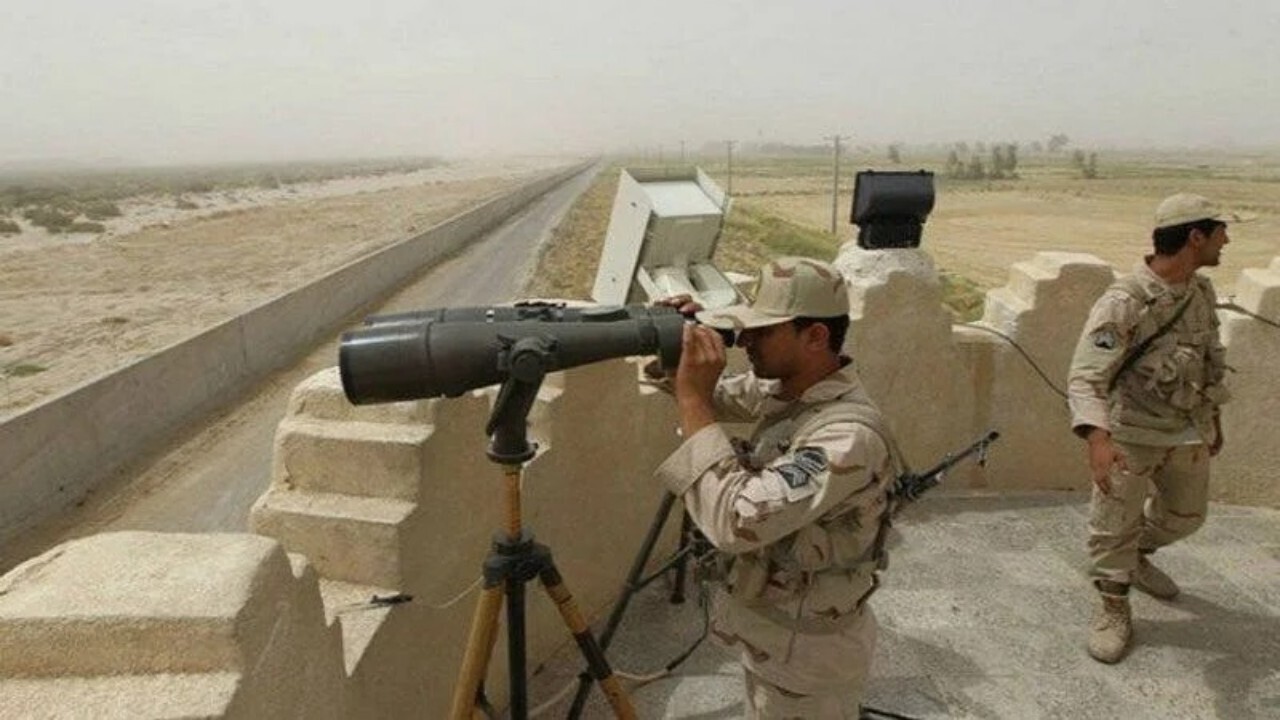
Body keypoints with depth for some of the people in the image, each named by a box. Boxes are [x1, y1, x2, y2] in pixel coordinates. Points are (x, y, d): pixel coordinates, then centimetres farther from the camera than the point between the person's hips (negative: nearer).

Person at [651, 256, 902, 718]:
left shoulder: (851, 435, -34)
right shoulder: (785, 388, -6)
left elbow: (735, 523, -42)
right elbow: (722, 397, 11)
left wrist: (691, 399, -36)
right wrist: (682, 349, -11)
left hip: (806, 652, -8)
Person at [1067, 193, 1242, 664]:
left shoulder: (1201, 291, 1)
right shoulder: (1124, 303, -25)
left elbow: (1209, 357, 15)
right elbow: (1086, 377, -31)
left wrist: (1214, 419, 21)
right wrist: (1096, 438, -46)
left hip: (1190, 433, 8)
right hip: (1132, 436, -7)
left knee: (1184, 516, 24)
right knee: (1115, 525, 4)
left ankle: (1136, 558, 50)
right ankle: (1114, 607, 24)